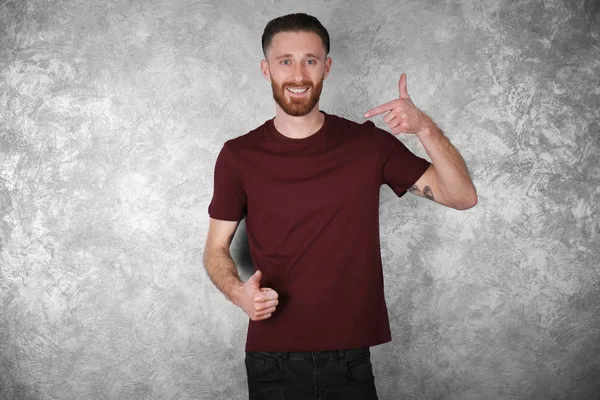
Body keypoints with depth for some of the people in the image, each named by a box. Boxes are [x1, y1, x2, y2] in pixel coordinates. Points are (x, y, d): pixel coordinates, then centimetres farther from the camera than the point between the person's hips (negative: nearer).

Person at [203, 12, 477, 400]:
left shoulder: (368, 143, -4)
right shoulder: (239, 156, -5)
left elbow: (463, 196, -6)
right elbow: (216, 249, 4)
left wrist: (425, 128, -21)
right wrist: (238, 291, -17)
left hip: (351, 359, 1)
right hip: (273, 362, -1)